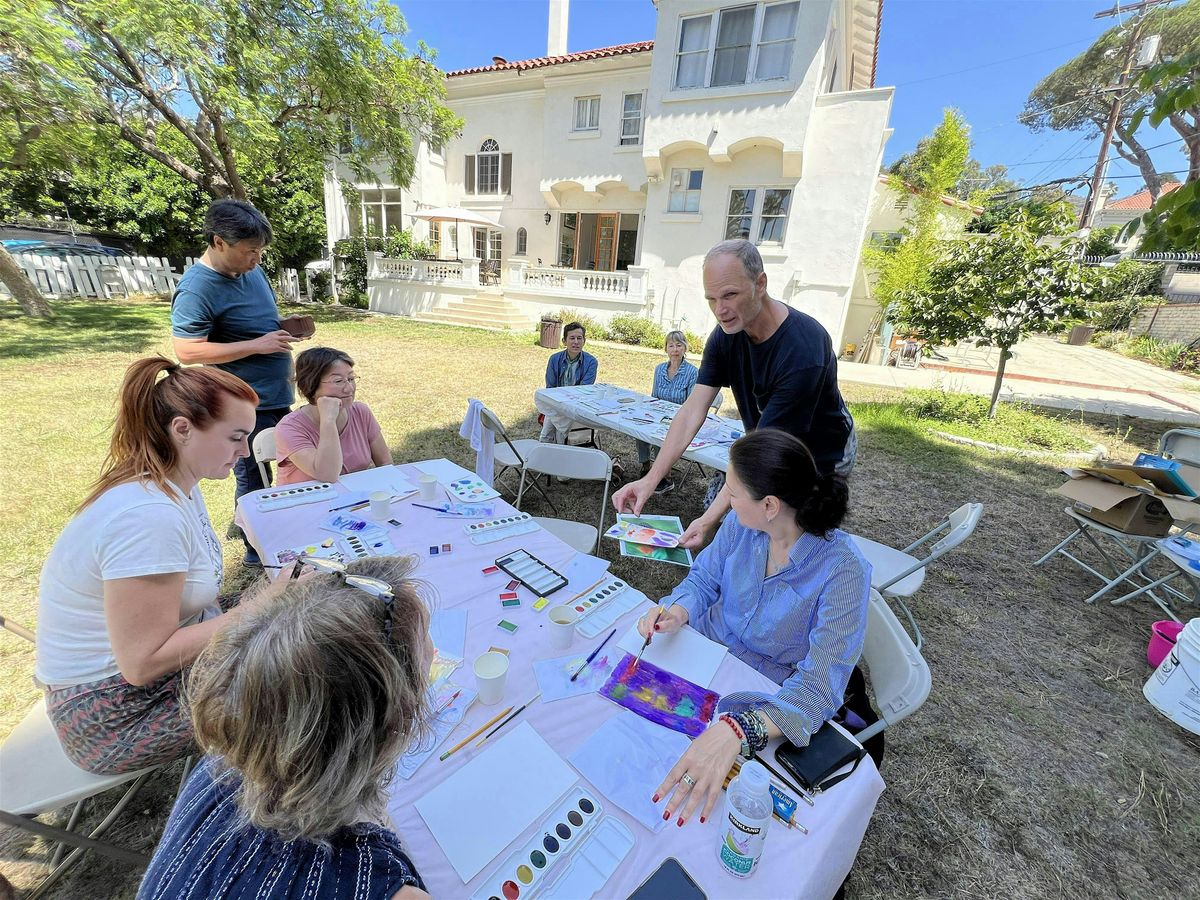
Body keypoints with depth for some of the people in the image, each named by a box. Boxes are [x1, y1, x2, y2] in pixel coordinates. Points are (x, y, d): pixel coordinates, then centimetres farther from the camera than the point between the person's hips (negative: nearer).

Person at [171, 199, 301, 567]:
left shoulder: (251, 270, 7)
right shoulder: (196, 289, -18)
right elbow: (187, 350, -21)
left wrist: (285, 329, 4)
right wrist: (258, 345, -23)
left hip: (276, 395, 9)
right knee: (254, 478, 6)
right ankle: (257, 550, 25)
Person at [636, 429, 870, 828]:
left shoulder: (843, 570, -28)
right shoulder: (743, 523, -15)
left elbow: (819, 687, -31)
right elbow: (704, 578, 0)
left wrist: (735, 731, -48)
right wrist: (677, 612, -23)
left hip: (762, 700, -4)